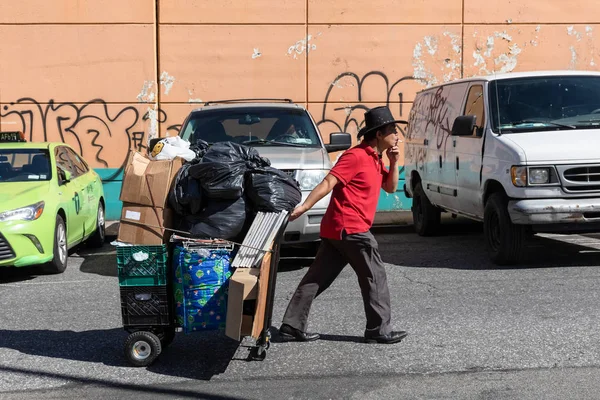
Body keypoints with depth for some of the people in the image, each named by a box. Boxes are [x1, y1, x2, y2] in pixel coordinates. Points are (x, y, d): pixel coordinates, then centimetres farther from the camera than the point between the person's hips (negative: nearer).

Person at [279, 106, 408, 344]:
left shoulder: (374, 160, 17)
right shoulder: (356, 156, -13)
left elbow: (391, 187, 21)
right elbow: (328, 183, -20)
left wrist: (394, 163, 6)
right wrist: (304, 207, -25)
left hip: (335, 229, 9)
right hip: (351, 228, -9)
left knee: (317, 278, 7)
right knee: (375, 278, 1)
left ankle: (292, 326, 9)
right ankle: (379, 331, 9)